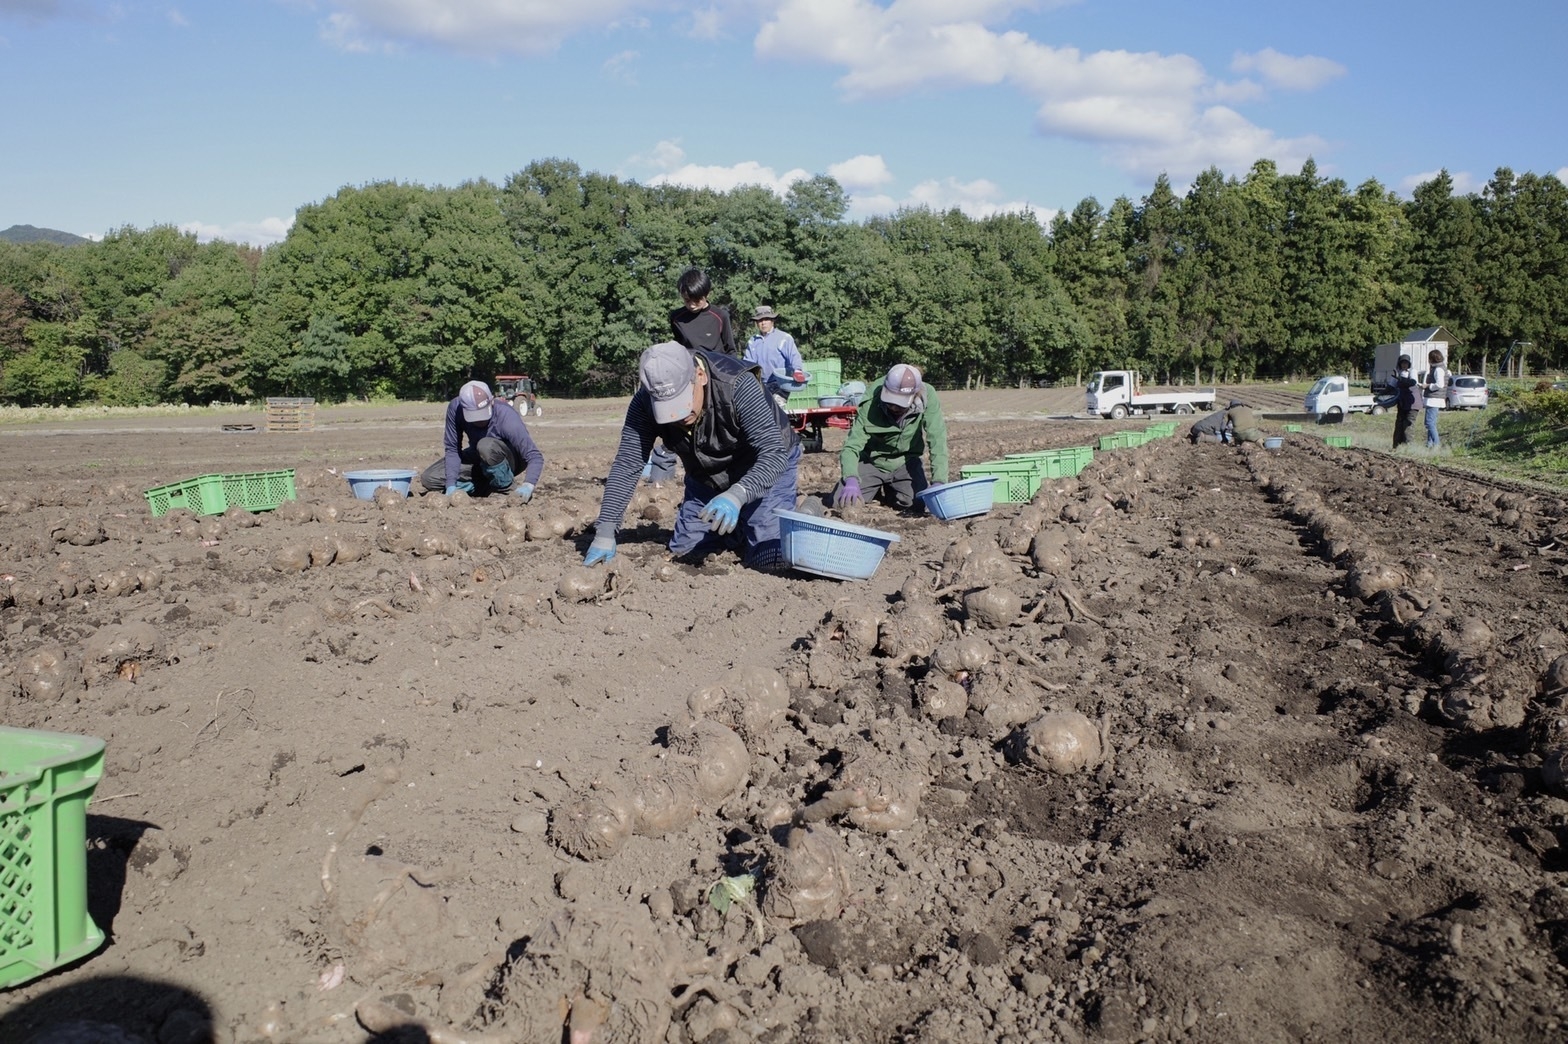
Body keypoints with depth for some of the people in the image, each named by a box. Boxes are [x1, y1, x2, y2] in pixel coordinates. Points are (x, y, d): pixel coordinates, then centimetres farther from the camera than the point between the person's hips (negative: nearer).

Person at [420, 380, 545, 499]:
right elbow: (452, 449, -15)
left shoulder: (507, 418, -34)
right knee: (429, 479, -8)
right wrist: (451, 485, -26)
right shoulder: (455, 408, -23)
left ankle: (507, 486, -12)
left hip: (510, 460, -5)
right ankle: (486, 485, 3)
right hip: (477, 459, 5)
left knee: (486, 446, -38)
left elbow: (535, 456, -34)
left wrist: (528, 486, -51)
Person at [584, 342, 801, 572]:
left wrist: (736, 496, -57)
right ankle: (736, 527, 31)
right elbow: (627, 465, -21)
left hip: (766, 468, -4)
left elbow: (773, 454, -40)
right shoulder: (645, 403, -24)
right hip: (706, 477, 5)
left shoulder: (738, 386, -37)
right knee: (683, 552, 4)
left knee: (767, 558, -17)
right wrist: (605, 532, -28)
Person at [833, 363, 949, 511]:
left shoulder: (927, 397, -27)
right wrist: (851, 481, -48)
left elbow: (937, 439, -30)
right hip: (871, 460, -1)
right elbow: (851, 446, -29)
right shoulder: (870, 404, -29)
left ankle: (890, 490, 17)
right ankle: (876, 490, 21)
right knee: (841, 502, -15)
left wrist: (939, 482, -41)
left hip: (906, 461, 1)